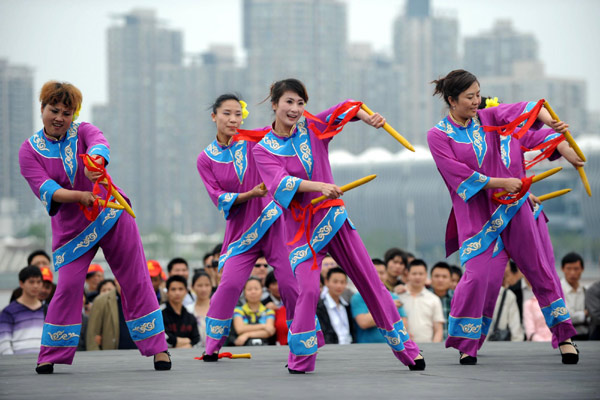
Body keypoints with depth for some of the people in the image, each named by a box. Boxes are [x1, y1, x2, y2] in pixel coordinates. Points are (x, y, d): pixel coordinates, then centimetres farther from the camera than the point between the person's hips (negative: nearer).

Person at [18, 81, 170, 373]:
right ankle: (51, 355, 5)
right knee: (68, 286, -8)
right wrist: (79, 196, -32)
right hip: (71, 227, 0)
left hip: (112, 216, 0)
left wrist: (93, 162, -50)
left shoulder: (82, 131, -2)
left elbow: (99, 144, -26)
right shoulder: (30, 150, -2)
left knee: (136, 282, 0)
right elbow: (43, 188, -15)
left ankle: (157, 347, 9)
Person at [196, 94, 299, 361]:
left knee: (290, 282, -4)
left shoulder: (254, 142, 1)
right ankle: (212, 346, 5)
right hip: (240, 230, 0)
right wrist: (251, 194, -18)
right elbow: (218, 198, -5)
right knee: (230, 283, -9)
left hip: (273, 221, 0)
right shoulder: (206, 159, 2)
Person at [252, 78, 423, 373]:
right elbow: (280, 182, -20)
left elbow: (343, 110, 0)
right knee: (308, 288, -18)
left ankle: (405, 349, 13)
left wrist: (368, 118, -22)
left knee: (370, 281, 5)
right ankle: (300, 360, -1)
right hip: (301, 225, -3)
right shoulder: (263, 148, -4)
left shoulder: (312, 128, 5)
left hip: (334, 216, 3)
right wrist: (320, 187, -34)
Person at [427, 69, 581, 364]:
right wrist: (501, 182, -17)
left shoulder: (487, 118, 3)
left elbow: (525, 110, -10)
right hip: (476, 215, -3)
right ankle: (466, 344, 5)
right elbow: (460, 175, -12)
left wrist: (551, 122, -30)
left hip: (513, 205, 3)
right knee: (478, 275, -13)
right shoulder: (438, 136, -4)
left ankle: (564, 337, 11)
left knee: (538, 268, 4)